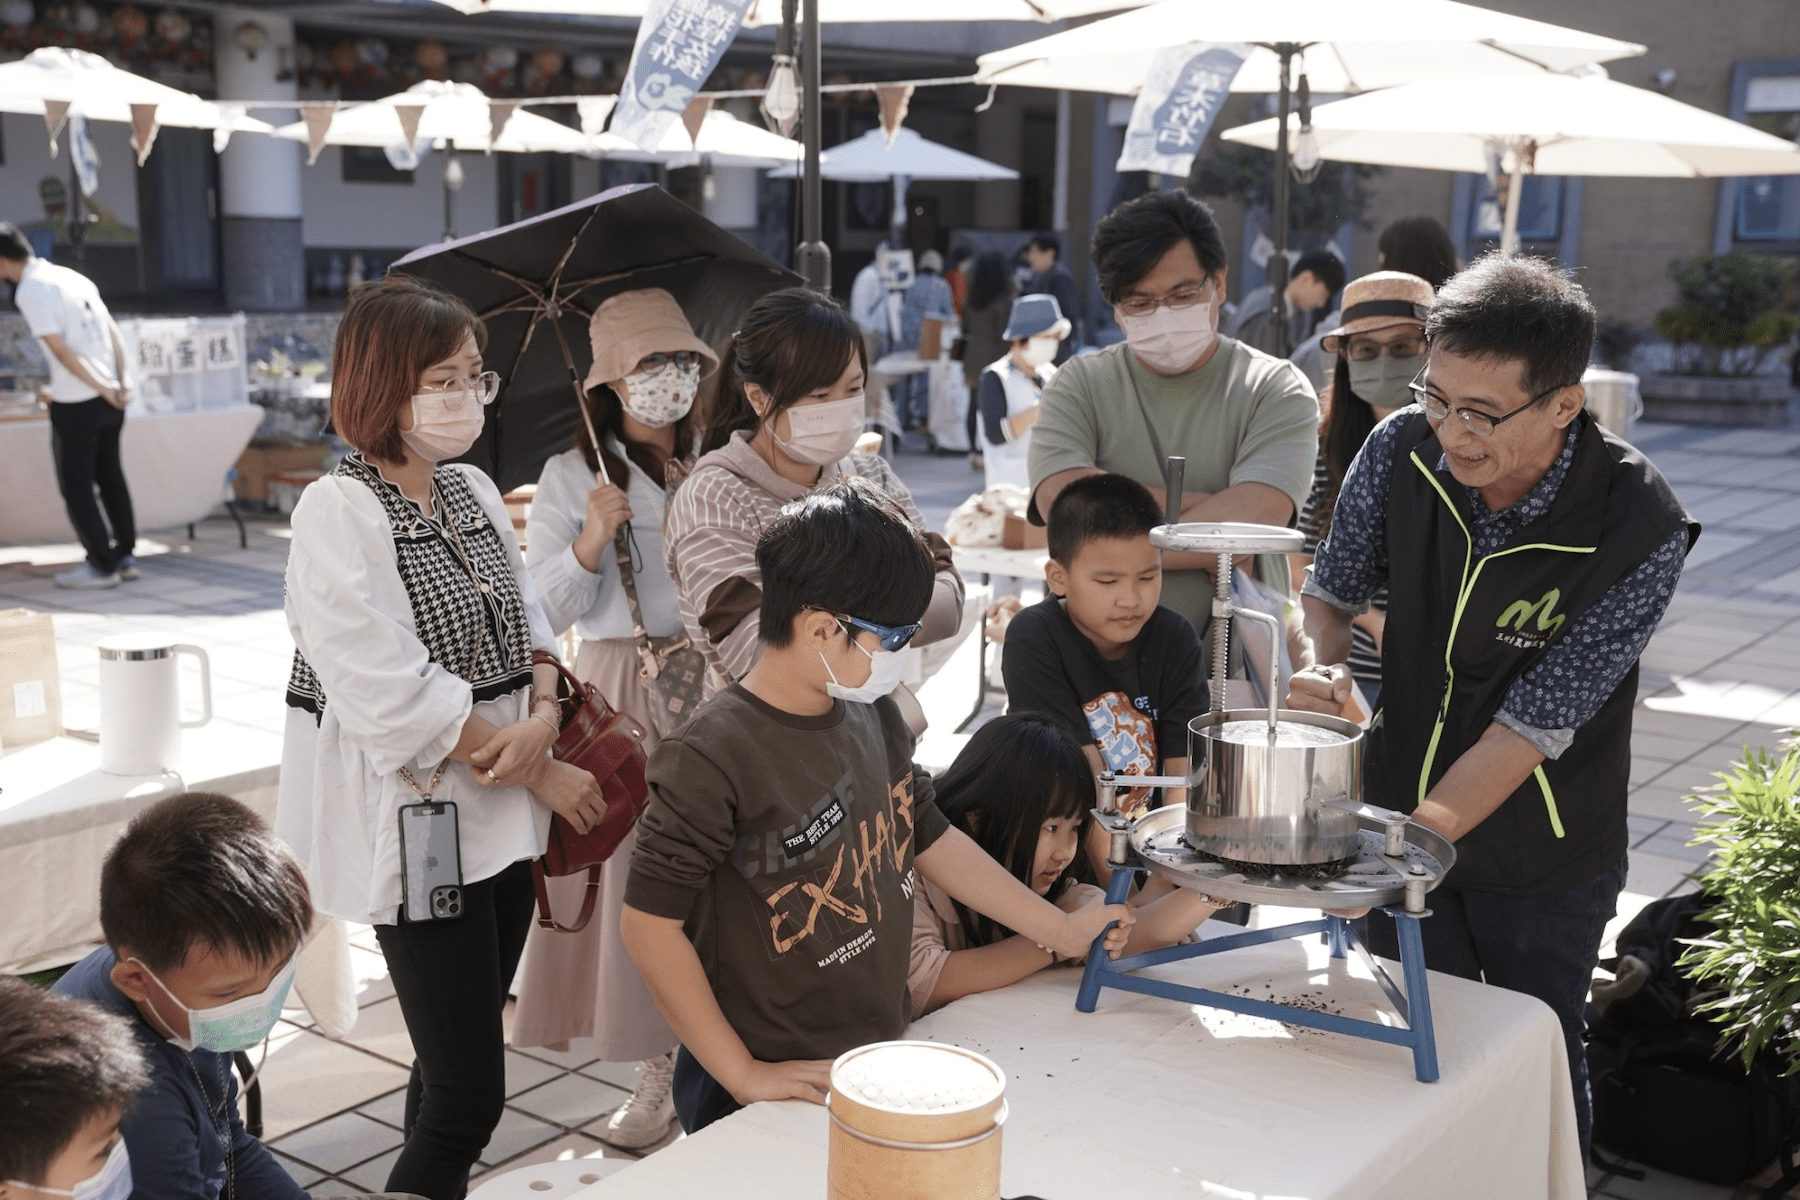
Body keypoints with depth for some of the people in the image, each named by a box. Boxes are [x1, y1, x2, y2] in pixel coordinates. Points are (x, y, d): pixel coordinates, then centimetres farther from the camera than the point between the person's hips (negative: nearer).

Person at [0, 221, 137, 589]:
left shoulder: (30, 291, -12)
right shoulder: (72, 276, 11)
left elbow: (62, 352, -17)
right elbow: (114, 334, 7)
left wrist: (104, 390, -11)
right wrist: (124, 383, 1)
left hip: (75, 403, -7)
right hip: (109, 399, 7)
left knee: (76, 486, 5)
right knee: (110, 477, 17)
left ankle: (102, 565, 8)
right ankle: (125, 555, 23)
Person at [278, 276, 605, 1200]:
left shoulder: (474, 492, 8)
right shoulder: (339, 512, -15)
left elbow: (525, 625, 12)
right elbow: (398, 698, -20)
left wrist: (544, 714, -11)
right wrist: (544, 777, -14)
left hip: (500, 816, 7)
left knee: (457, 1056, 17)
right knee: (471, 1089, -5)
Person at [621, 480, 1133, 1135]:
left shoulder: (873, 716, 1)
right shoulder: (712, 760, -23)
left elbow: (929, 837, 12)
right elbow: (650, 925, -20)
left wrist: (1064, 931, 13)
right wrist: (744, 1075, -18)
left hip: (881, 1058, 7)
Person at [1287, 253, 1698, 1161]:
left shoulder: (1640, 531, -24)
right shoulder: (1403, 449, -14)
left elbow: (1531, 728, -25)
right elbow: (1333, 585, 2)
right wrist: (1322, 666, -20)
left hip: (1545, 858, -3)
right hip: (1401, 811, 3)